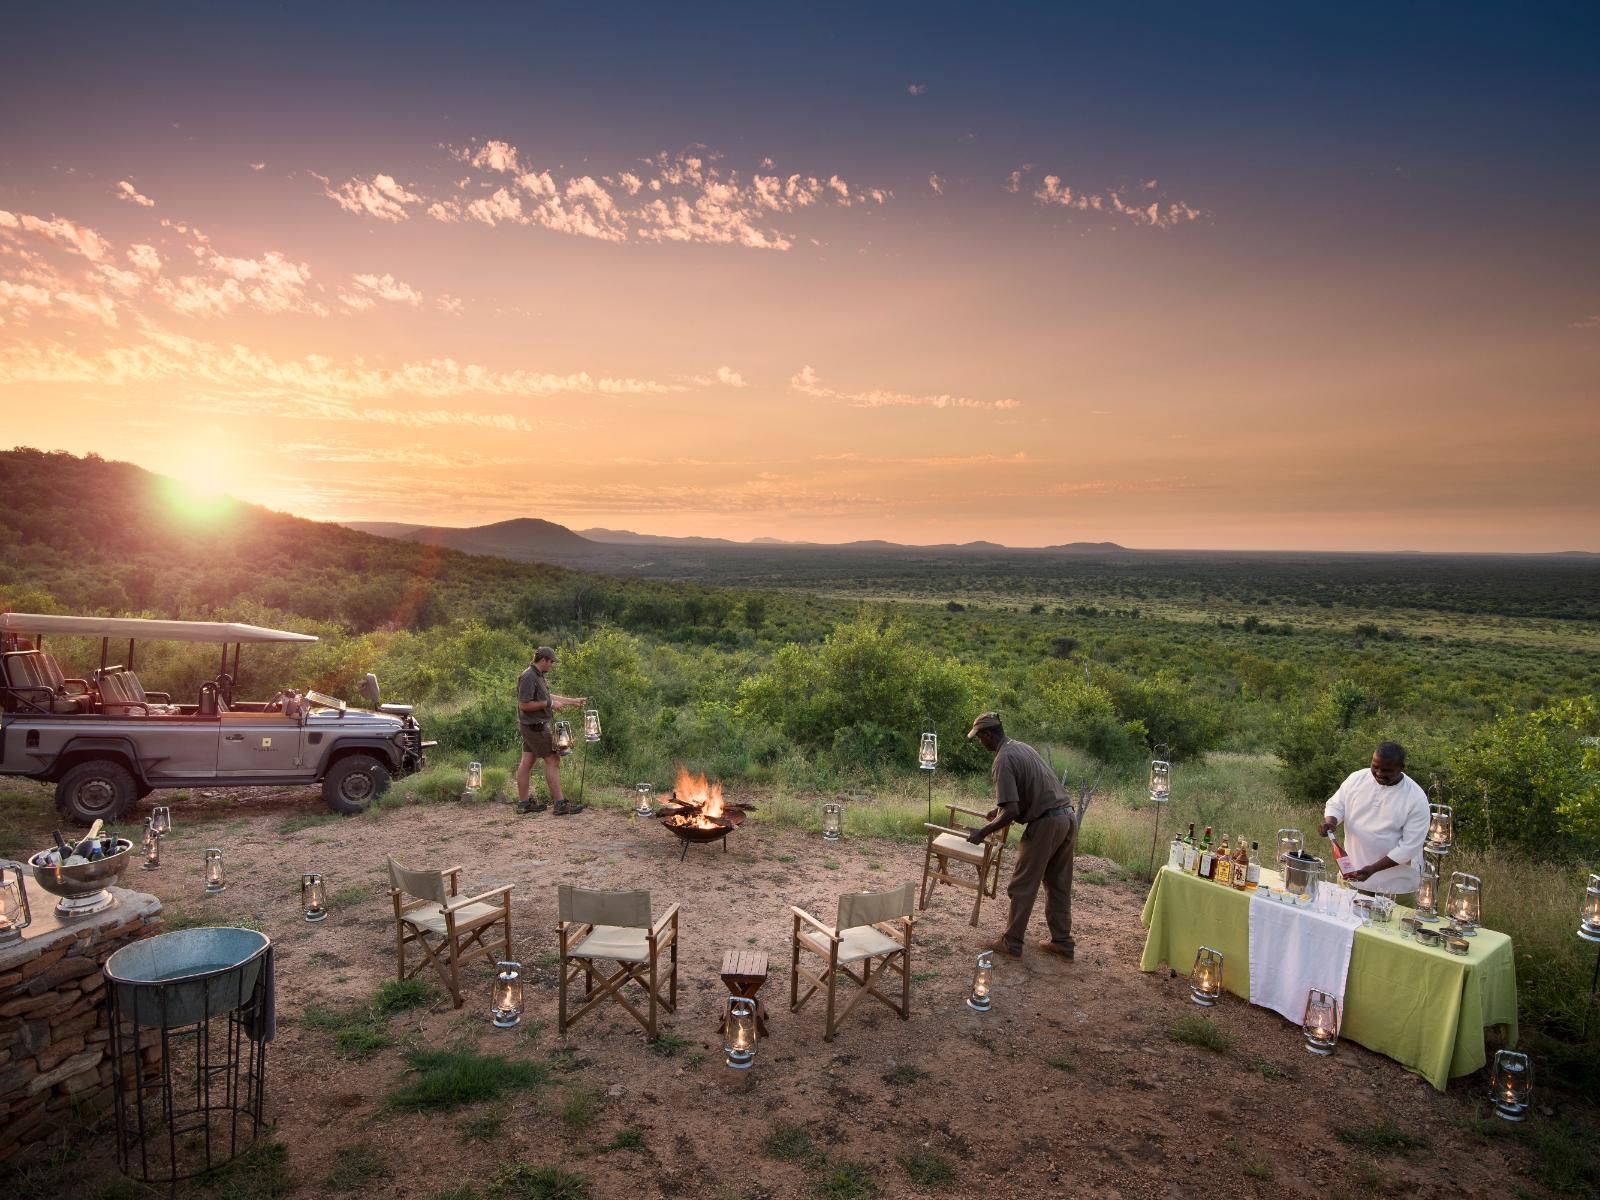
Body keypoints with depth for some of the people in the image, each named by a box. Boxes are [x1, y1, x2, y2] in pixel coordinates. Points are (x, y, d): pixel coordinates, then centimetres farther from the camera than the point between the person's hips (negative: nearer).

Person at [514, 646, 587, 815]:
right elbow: (524, 705, -23)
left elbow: (547, 697, 20)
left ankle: (523, 802, 16)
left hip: (534, 726, 10)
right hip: (535, 726, -10)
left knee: (527, 762, 11)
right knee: (552, 761, -6)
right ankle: (560, 805, -4)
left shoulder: (537, 675, 12)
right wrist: (549, 704, -17)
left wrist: (573, 700, 18)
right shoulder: (528, 677, -20)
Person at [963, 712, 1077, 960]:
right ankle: (1062, 942, 24)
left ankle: (1012, 943, 12)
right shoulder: (1022, 746, 14)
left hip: (1046, 823, -9)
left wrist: (982, 832, -10)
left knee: (1023, 886, 4)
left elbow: (1011, 812, -22)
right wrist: (1000, 809, 39)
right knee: (1059, 884, 18)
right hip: (1067, 816, 9)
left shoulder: (1003, 760, -15)